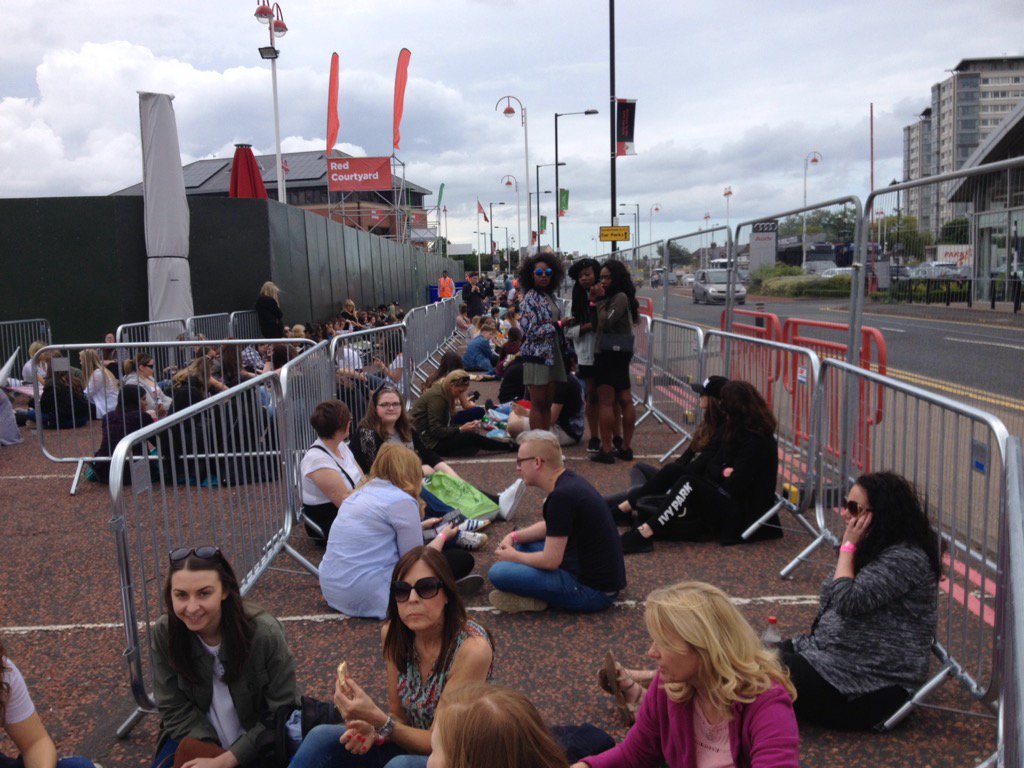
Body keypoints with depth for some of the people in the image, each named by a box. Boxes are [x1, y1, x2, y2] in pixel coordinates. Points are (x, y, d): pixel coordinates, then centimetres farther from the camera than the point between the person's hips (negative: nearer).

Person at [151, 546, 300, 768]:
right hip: (199, 739, 3)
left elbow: (283, 714, -17)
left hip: (255, 746, -2)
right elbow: (174, 708, -7)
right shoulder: (164, 632, -15)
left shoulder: (264, 633, -24)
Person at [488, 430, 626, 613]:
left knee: (498, 573, -18)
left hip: (592, 591, -10)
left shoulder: (562, 496, -23)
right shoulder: (567, 480, 6)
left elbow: (550, 561, -20)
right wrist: (514, 536, 9)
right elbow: (551, 527, 23)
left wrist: (514, 556, -2)